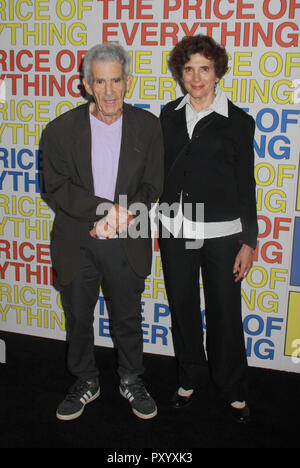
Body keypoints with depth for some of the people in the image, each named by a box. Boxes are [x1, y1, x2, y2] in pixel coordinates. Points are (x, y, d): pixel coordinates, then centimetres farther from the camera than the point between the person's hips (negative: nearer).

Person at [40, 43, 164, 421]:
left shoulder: (148, 126, -3)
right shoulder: (60, 130, -6)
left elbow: (151, 187, -3)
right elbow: (57, 187, -12)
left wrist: (121, 218, -19)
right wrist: (108, 208, -23)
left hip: (126, 246, 0)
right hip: (76, 245, 0)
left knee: (128, 318, 16)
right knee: (78, 319, 16)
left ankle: (132, 381, 40)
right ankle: (85, 382, 39)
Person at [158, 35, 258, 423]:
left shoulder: (238, 122, -2)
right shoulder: (169, 116, 6)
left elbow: (245, 185, -1)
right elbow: (160, 172, 11)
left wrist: (248, 242, -4)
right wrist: (160, 223, 8)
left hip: (221, 234, -3)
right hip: (175, 231, 3)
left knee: (225, 314, 5)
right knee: (182, 309, 14)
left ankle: (232, 389, 27)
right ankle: (191, 377, 36)